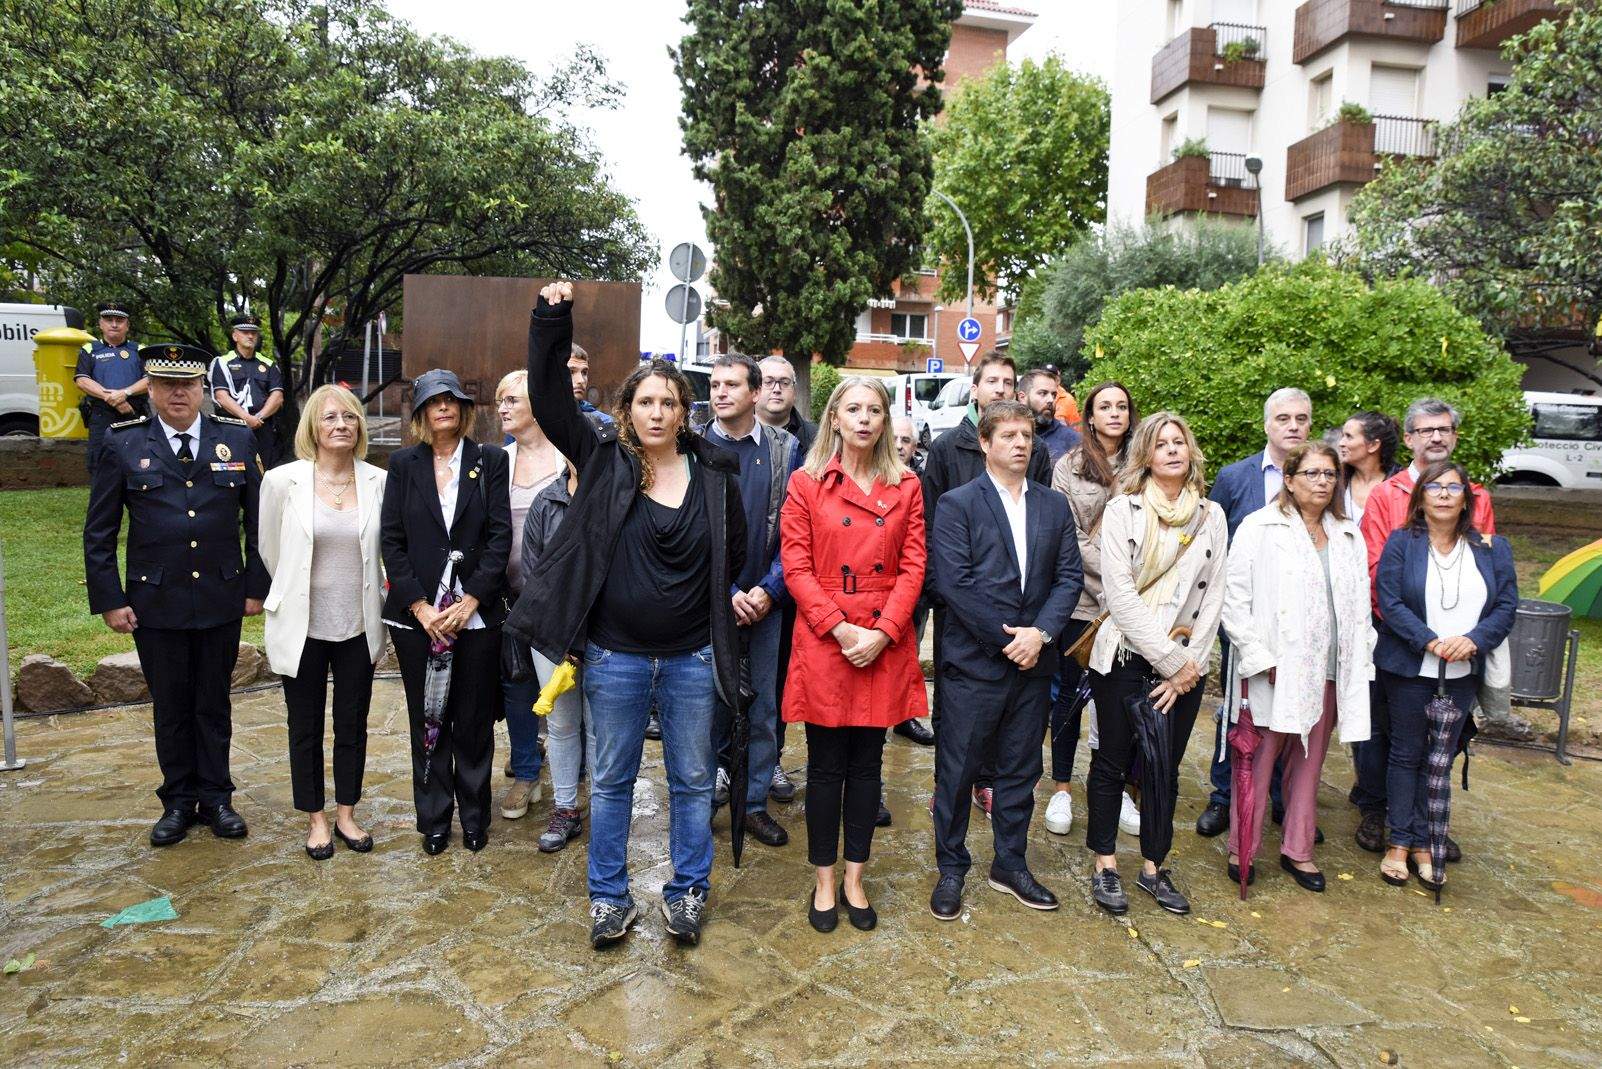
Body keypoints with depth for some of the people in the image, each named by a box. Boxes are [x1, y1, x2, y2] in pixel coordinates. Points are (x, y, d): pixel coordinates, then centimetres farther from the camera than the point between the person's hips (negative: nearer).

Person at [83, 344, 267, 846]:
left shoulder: (238, 439, 0)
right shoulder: (122, 443, -2)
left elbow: (258, 520, 4)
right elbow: (98, 533, 1)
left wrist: (257, 587, 1)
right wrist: (109, 600, -4)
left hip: (221, 600, 1)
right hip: (155, 603, 0)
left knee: (214, 704, 12)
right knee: (170, 706, 11)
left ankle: (216, 799, 25)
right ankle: (179, 801, 26)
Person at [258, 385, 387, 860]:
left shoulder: (379, 482, -4)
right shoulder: (282, 481, -8)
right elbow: (269, 549, 6)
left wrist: (368, 599, 10)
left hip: (358, 626, 1)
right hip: (303, 626, -1)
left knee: (353, 726, 12)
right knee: (306, 728, 12)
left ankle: (346, 815, 29)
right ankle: (315, 820, 28)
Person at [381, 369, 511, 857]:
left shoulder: (490, 461, 3)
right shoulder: (403, 463, 5)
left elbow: (500, 535, -3)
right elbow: (392, 540, 1)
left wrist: (470, 601, -12)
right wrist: (421, 606, -9)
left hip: (477, 612, -1)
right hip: (417, 614, 1)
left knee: (475, 720, 6)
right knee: (428, 720, 9)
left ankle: (474, 814, 22)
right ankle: (434, 817, 24)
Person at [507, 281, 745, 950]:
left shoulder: (714, 476, 0)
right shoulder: (602, 461, -2)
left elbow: (734, 557, 9)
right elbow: (548, 395, -8)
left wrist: (733, 607, 4)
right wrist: (551, 320, -16)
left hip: (692, 657, 1)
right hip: (615, 657, 0)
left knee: (692, 780, 13)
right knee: (611, 781, 12)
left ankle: (687, 892, 32)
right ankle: (609, 897, 30)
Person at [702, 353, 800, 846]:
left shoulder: (786, 448, 2)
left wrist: (768, 590, -8)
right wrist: (728, 593, -9)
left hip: (765, 600, 1)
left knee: (763, 704, 8)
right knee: (711, 700, 7)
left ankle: (754, 801, 22)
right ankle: (708, 791, 25)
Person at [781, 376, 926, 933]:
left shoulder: (905, 487, 6)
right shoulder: (806, 484, 0)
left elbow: (912, 567, 1)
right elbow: (796, 567, -4)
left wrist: (881, 632, -11)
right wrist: (840, 628, -14)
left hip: (885, 645, 2)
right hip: (823, 640, -2)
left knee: (867, 762, 11)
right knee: (826, 765, 6)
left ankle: (854, 880, 25)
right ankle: (824, 882, 22)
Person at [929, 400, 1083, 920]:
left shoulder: (1054, 506, 10)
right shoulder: (958, 504, -4)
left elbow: (1069, 577, 4)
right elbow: (954, 581, -13)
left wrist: (1040, 632, -11)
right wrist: (1007, 638, -13)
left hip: (1032, 662, 4)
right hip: (974, 662, -4)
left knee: (1020, 769, 15)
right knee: (957, 770, 5)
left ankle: (1010, 864, 31)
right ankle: (951, 868, 22)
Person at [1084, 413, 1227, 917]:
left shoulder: (1211, 515, 6)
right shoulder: (1122, 510, -5)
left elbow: (1213, 595, 4)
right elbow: (1120, 594, -12)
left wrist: (1190, 664, -5)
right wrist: (1170, 660, -12)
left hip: (1184, 666, 3)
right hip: (1124, 657, -3)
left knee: (1165, 769, 11)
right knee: (1111, 762, 8)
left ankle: (1153, 866, 26)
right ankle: (1105, 864, 22)